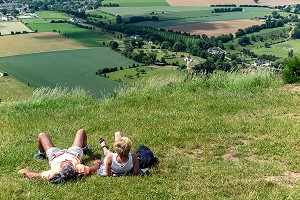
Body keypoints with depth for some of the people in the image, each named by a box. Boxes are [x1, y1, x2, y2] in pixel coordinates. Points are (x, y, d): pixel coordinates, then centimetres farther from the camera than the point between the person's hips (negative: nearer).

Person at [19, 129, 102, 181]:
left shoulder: (54, 172, -47)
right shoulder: (78, 168, -48)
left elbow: (33, 175, -39)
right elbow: (92, 169, -34)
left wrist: (26, 171, -21)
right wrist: (96, 163, -14)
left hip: (55, 156, -1)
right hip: (73, 154, 1)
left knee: (42, 135, 14)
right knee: (81, 131, 18)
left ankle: (41, 154, 44)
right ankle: (84, 148, 50)